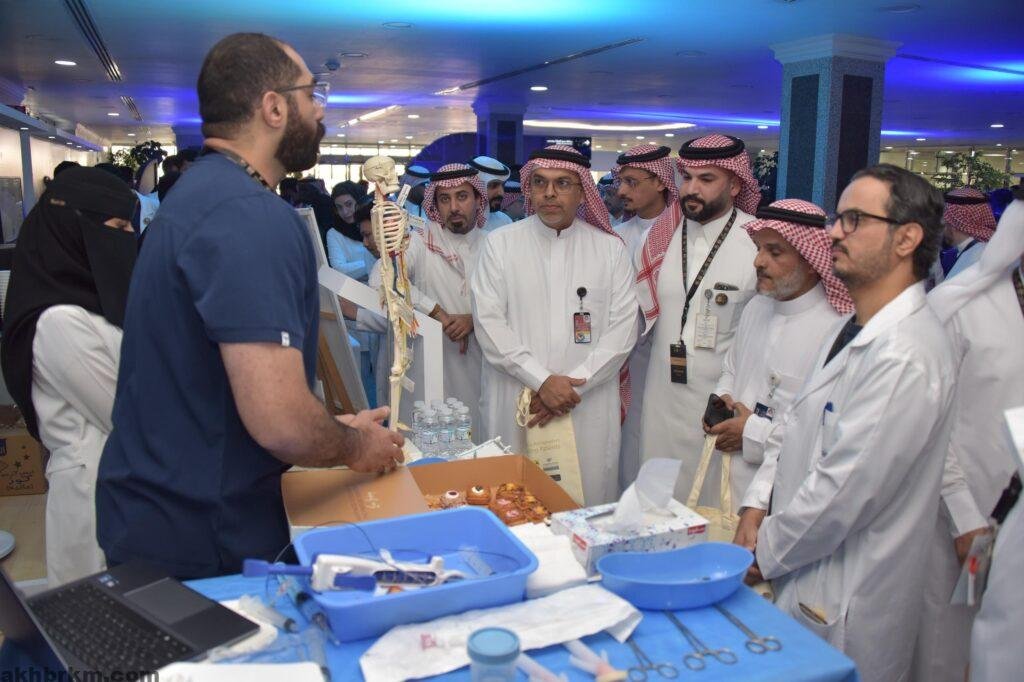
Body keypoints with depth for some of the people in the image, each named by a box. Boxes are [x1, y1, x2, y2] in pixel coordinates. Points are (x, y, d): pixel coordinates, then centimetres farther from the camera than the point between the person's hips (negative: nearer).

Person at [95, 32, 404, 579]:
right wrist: (356, 446, -9)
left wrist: (341, 430, 12)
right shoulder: (255, 217, -24)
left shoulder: (201, 191, 9)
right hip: (202, 546, -9)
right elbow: (279, 421, -31)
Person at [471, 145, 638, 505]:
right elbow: (488, 322, -4)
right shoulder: (500, 243, 3)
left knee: (589, 503, 5)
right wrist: (542, 381, -13)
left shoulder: (610, 248, 5)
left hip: (590, 408, 1)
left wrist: (573, 384, -10)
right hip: (515, 404, 0)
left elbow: (622, 329, 0)